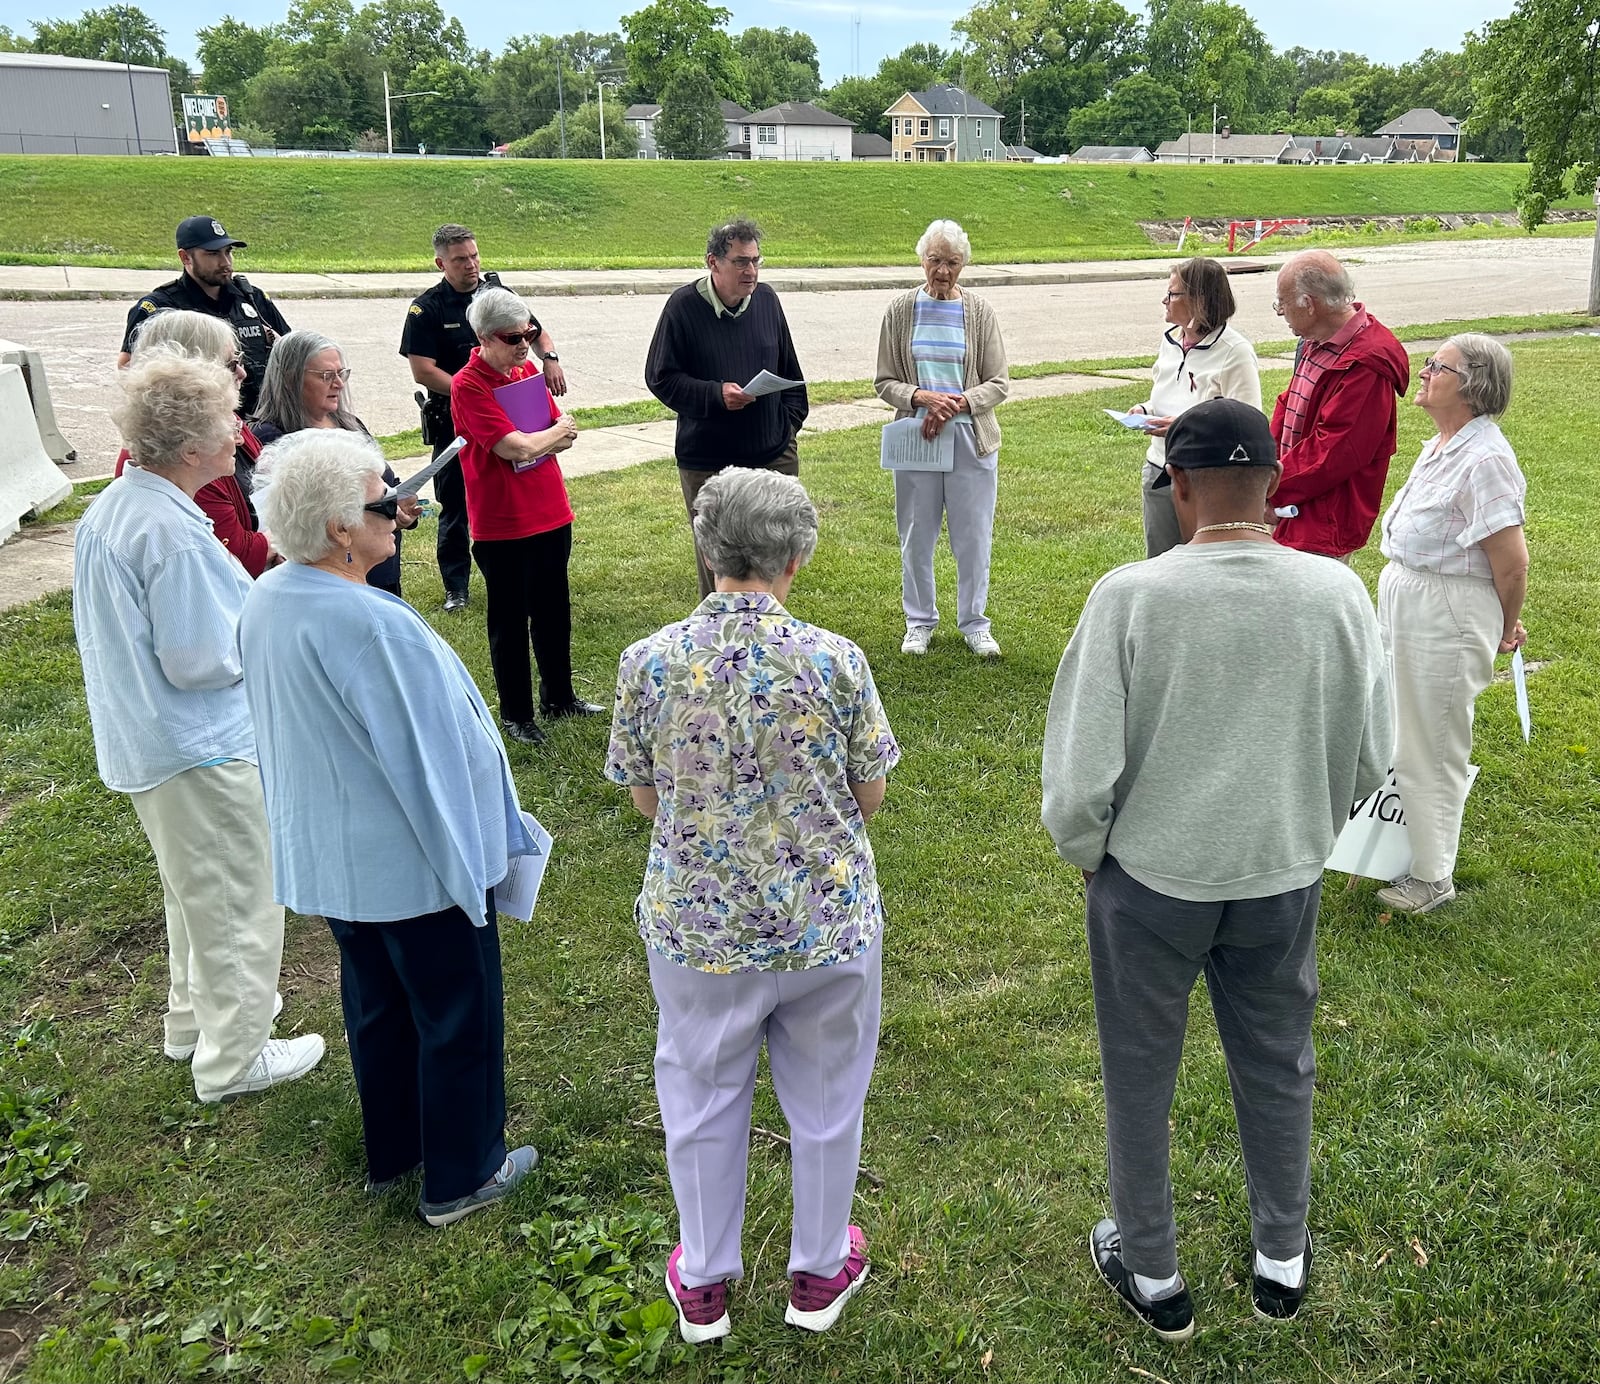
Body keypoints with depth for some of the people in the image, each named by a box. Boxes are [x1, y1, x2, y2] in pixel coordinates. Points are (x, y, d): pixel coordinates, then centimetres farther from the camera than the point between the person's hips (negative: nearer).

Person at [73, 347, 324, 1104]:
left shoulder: (111, 507, 4)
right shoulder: (170, 532, -27)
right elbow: (197, 661, -25)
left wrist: (251, 609, 9)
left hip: (142, 741, 10)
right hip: (202, 750, -10)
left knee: (196, 891, 26)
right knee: (238, 904, 6)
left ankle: (194, 1015, 42)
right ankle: (234, 1057, 19)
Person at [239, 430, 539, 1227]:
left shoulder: (265, 602, -5)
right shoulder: (375, 626, -31)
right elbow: (435, 753, -22)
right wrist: (477, 857, -10)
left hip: (324, 855, 8)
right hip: (413, 861, -8)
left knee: (375, 1005, 24)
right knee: (457, 1015, 12)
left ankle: (389, 1152, 43)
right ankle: (460, 1177, 29)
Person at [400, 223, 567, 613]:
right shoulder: (426, 309, -5)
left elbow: (537, 333, 18)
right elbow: (423, 371, -13)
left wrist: (550, 358, -4)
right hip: (454, 422, -3)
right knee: (455, 506, 6)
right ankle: (456, 587, 17)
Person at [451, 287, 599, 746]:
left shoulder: (529, 371, 7)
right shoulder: (468, 386, -15)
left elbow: (567, 434, 4)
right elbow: (516, 448, -23)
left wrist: (529, 443, -14)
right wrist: (554, 433, -5)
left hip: (552, 515, 7)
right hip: (501, 525, -7)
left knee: (553, 612, 17)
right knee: (509, 621, 6)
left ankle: (559, 697, 33)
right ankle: (515, 714, 19)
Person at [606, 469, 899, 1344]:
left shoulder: (649, 662, -13)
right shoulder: (835, 662, -18)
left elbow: (644, 799, -2)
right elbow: (871, 796, -6)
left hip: (697, 922, 1)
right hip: (827, 920, -1)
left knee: (702, 1098, 21)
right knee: (824, 1098, 21)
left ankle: (702, 1285, 38)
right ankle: (818, 1274, 40)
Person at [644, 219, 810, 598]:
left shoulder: (766, 299, 5)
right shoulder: (684, 306, -8)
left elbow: (789, 371, 17)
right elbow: (660, 378, -7)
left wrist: (790, 421, 9)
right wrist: (716, 395, -19)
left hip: (774, 455, 4)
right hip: (707, 463, -4)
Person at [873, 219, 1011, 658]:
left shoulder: (980, 311, 2)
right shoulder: (901, 310, 2)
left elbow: (998, 383, 1)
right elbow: (884, 382, 3)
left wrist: (958, 403, -15)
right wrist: (921, 398, -16)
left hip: (971, 437, 0)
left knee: (974, 535, 4)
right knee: (916, 536, 8)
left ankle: (975, 624, 20)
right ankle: (919, 622, 24)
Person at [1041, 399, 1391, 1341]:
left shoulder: (1131, 595, -21)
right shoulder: (1338, 593, -12)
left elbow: (1081, 772, -19)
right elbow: (1371, 760, -1)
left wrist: (1087, 854, 1)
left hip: (1150, 878, -2)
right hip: (1286, 878, 3)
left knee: (1140, 1078, 18)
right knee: (1278, 1066, 24)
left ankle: (1152, 1274, 37)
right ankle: (1283, 1261, 44)